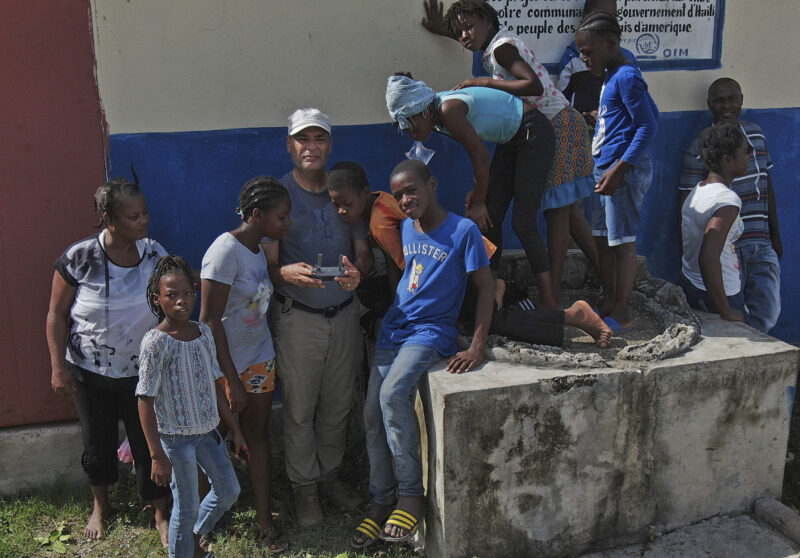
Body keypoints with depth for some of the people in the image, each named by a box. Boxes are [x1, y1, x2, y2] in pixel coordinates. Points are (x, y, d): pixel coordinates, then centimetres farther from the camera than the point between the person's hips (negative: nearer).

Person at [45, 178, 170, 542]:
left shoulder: (155, 253, -9)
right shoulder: (79, 258, -17)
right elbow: (57, 314, -8)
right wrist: (58, 367, -9)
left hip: (141, 372, 1)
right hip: (89, 373, -1)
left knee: (149, 444, 5)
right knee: (98, 443, 17)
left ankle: (161, 515, 27)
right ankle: (100, 506, 44)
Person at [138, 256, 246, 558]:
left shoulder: (204, 332, 0)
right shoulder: (156, 342, -19)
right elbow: (145, 401, -17)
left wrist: (235, 429, 13)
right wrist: (157, 456, -19)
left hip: (207, 429, 7)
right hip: (175, 437, -7)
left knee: (229, 490, 18)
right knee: (187, 508, 5)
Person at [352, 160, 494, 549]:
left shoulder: (463, 230, -9)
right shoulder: (403, 228, 8)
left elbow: (485, 286, -9)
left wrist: (477, 349, -16)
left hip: (432, 331, -6)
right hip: (393, 328, 6)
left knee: (393, 393, -29)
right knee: (373, 413, -3)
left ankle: (412, 495, -16)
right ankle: (381, 502, 12)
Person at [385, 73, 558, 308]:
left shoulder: (449, 110, -28)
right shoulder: (439, 114, -1)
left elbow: (481, 157, -23)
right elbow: (476, 153, 8)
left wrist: (479, 202, -12)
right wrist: (478, 193, 6)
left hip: (534, 133, -9)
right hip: (510, 140, 9)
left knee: (522, 222, -15)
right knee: (489, 218, 5)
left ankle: (548, 302, -11)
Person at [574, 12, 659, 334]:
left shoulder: (626, 76, -13)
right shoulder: (611, 77, 16)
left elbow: (648, 125, -17)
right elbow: (652, 114, 24)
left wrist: (620, 168, -22)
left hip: (623, 170, -10)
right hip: (604, 168, 10)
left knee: (622, 242, -4)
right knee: (602, 239, 14)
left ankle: (622, 315, 4)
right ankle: (609, 303, 25)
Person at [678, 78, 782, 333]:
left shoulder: (756, 134, 11)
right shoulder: (700, 147, -7)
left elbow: (767, 186, 18)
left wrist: (775, 235, 18)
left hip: (761, 244, 5)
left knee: (767, 314, 7)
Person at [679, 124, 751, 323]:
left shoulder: (696, 192, 6)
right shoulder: (728, 200, -20)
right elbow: (708, 259, -29)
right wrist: (726, 312, -22)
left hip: (690, 285, 9)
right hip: (716, 295, -9)